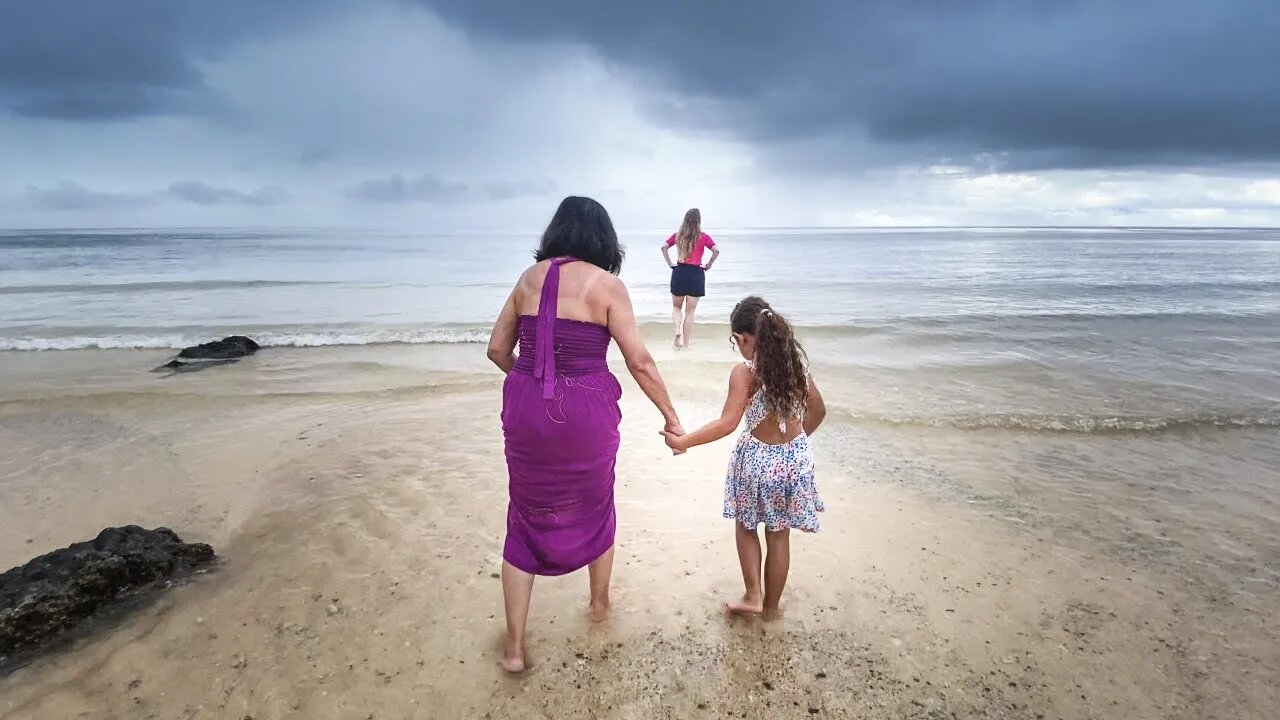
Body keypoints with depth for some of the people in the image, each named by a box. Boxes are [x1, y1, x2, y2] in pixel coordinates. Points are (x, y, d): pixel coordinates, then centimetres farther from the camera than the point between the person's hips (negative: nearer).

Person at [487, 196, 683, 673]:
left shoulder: (529, 277, 6)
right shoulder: (606, 284, -6)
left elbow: (498, 349, 9)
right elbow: (639, 361, -9)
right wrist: (671, 417, 0)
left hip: (525, 408, 3)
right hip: (586, 411, -2)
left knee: (527, 520, 15)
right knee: (594, 508, 23)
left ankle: (514, 647, 19)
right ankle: (600, 603, 45)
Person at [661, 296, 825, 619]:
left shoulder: (744, 373, -18)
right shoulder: (797, 363, -1)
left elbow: (727, 424, -26)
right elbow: (818, 410, 11)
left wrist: (682, 441, -20)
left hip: (757, 459, -4)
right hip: (796, 456, 5)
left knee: (745, 526, 21)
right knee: (780, 534, 17)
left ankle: (753, 596, 22)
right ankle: (772, 604, 32)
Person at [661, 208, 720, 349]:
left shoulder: (678, 236, 6)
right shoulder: (703, 237, -3)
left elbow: (664, 247, 3)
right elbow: (716, 250, -13)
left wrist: (670, 264, 7)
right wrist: (708, 265, -1)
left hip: (679, 273, 2)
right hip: (696, 274, -2)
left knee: (676, 307, 19)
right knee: (689, 312, 6)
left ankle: (678, 330, -8)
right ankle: (686, 343, 11)